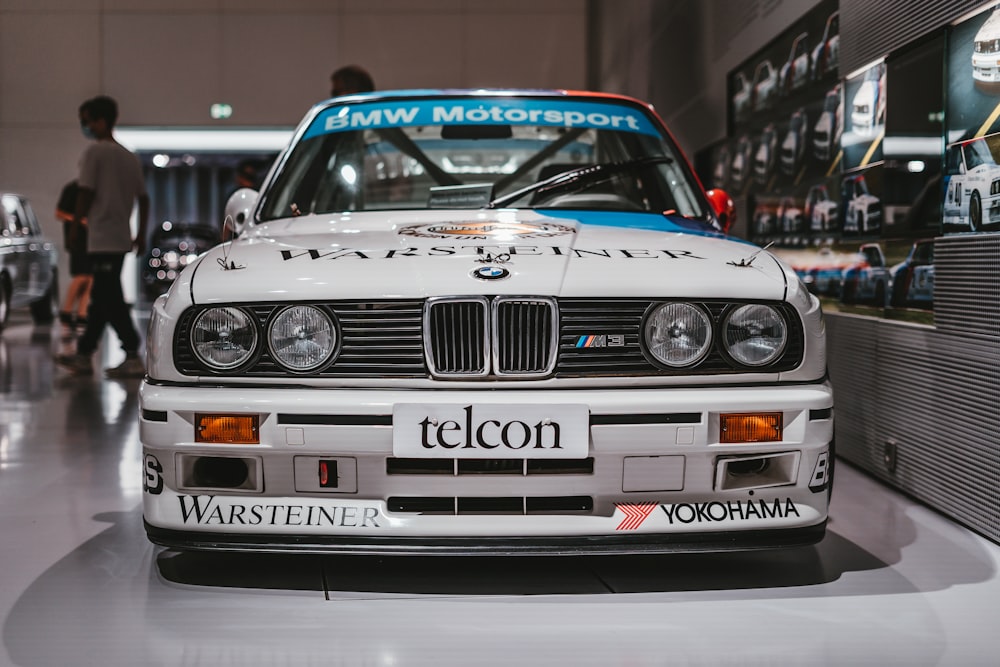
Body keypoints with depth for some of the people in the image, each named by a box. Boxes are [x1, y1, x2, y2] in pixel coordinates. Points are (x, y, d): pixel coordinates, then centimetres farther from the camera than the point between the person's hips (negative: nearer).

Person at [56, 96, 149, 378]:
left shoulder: (95, 152, -9)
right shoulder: (129, 156, 13)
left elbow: (85, 193, -12)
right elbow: (143, 198, 14)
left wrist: (74, 227, -2)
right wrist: (141, 234, 19)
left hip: (101, 238, -8)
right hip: (122, 238, 8)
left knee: (111, 301, -8)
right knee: (101, 299, 13)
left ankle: (133, 358, -12)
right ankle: (83, 355, 20)